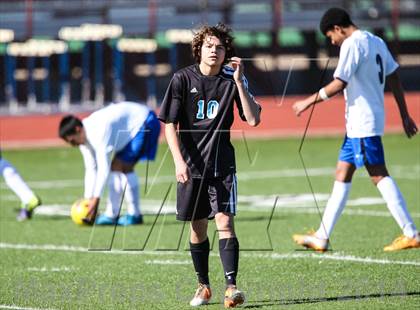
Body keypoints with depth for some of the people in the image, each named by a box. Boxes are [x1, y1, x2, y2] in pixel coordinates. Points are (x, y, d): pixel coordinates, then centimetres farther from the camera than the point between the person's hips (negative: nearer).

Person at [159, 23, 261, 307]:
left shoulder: (232, 80, -1)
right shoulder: (183, 79, -4)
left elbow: (253, 119, -9)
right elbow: (170, 124, -3)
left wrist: (239, 82, -16)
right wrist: (179, 161, -14)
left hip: (222, 164, -1)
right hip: (191, 165, 1)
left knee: (225, 222, -14)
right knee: (198, 228, 9)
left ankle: (231, 287, -18)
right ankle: (204, 286, 24)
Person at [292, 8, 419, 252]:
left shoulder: (352, 45, -13)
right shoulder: (377, 42, 15)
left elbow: (339, 84, -17)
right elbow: (395, 78, 17)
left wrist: (309, 101, -7)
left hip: (363, 122, -10)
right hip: (358, 124, 10)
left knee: (379, 175, -9)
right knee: (342, 174, 11)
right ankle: (322, 237, 13)